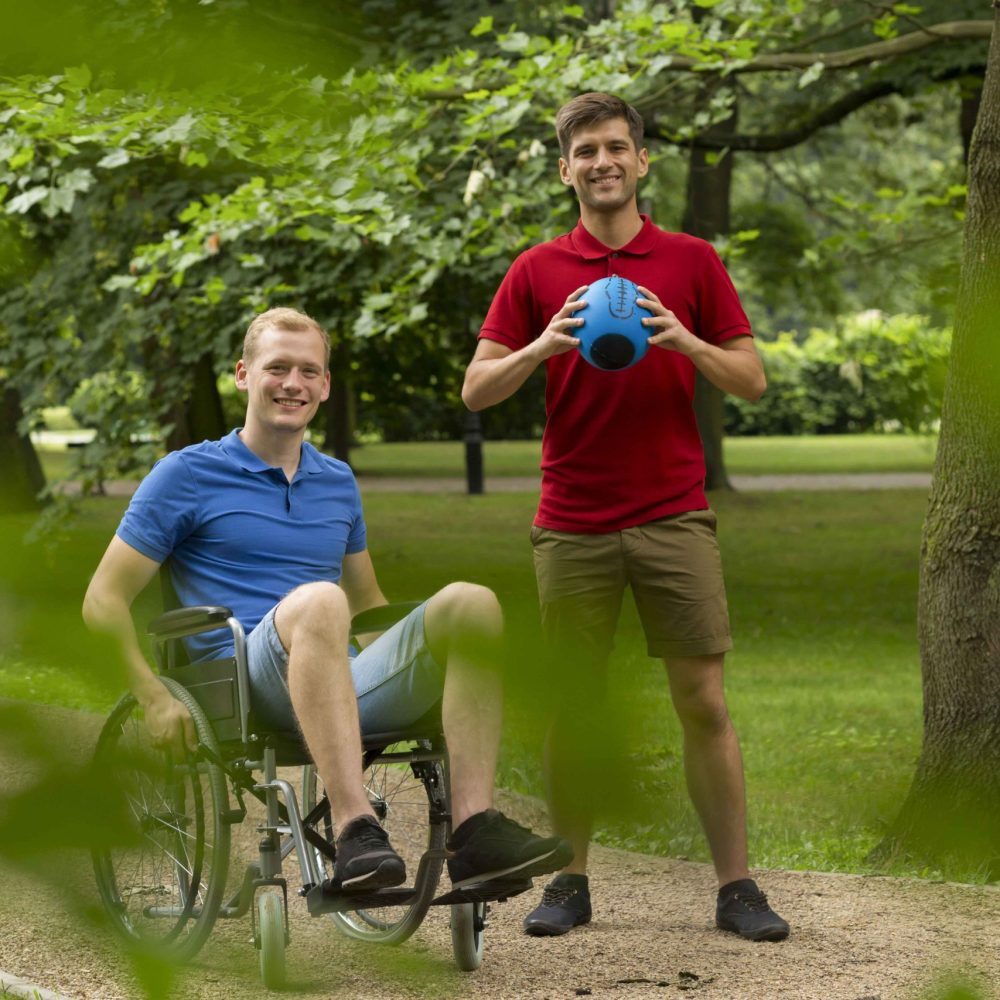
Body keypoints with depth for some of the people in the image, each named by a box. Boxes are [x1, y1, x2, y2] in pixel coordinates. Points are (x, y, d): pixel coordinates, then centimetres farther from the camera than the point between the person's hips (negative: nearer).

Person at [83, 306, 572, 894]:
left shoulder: (338, 483, 24)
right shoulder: (188, 475, 8)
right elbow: (104, 600, 4)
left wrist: (417, 657, 15)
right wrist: (156, 698, -11)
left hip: (350, 683, 5)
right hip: (250, 683, -5)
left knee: (469, 601, -21)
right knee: (317, 600, -38)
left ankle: (474, 828, -32)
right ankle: (356, 833, -50)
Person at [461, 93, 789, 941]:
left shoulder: (692, 261, 5)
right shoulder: (536, 272, 6)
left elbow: (752, 379, 3)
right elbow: (477, 389, 2)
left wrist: (684, 340, -15)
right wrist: (546, 344, -16)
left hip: (674, 517, -1)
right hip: (572, 524, 1)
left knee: (703, 702, -2)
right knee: (573, 706, 6)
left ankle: (737, 886, 3)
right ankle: (571, 882, 16)